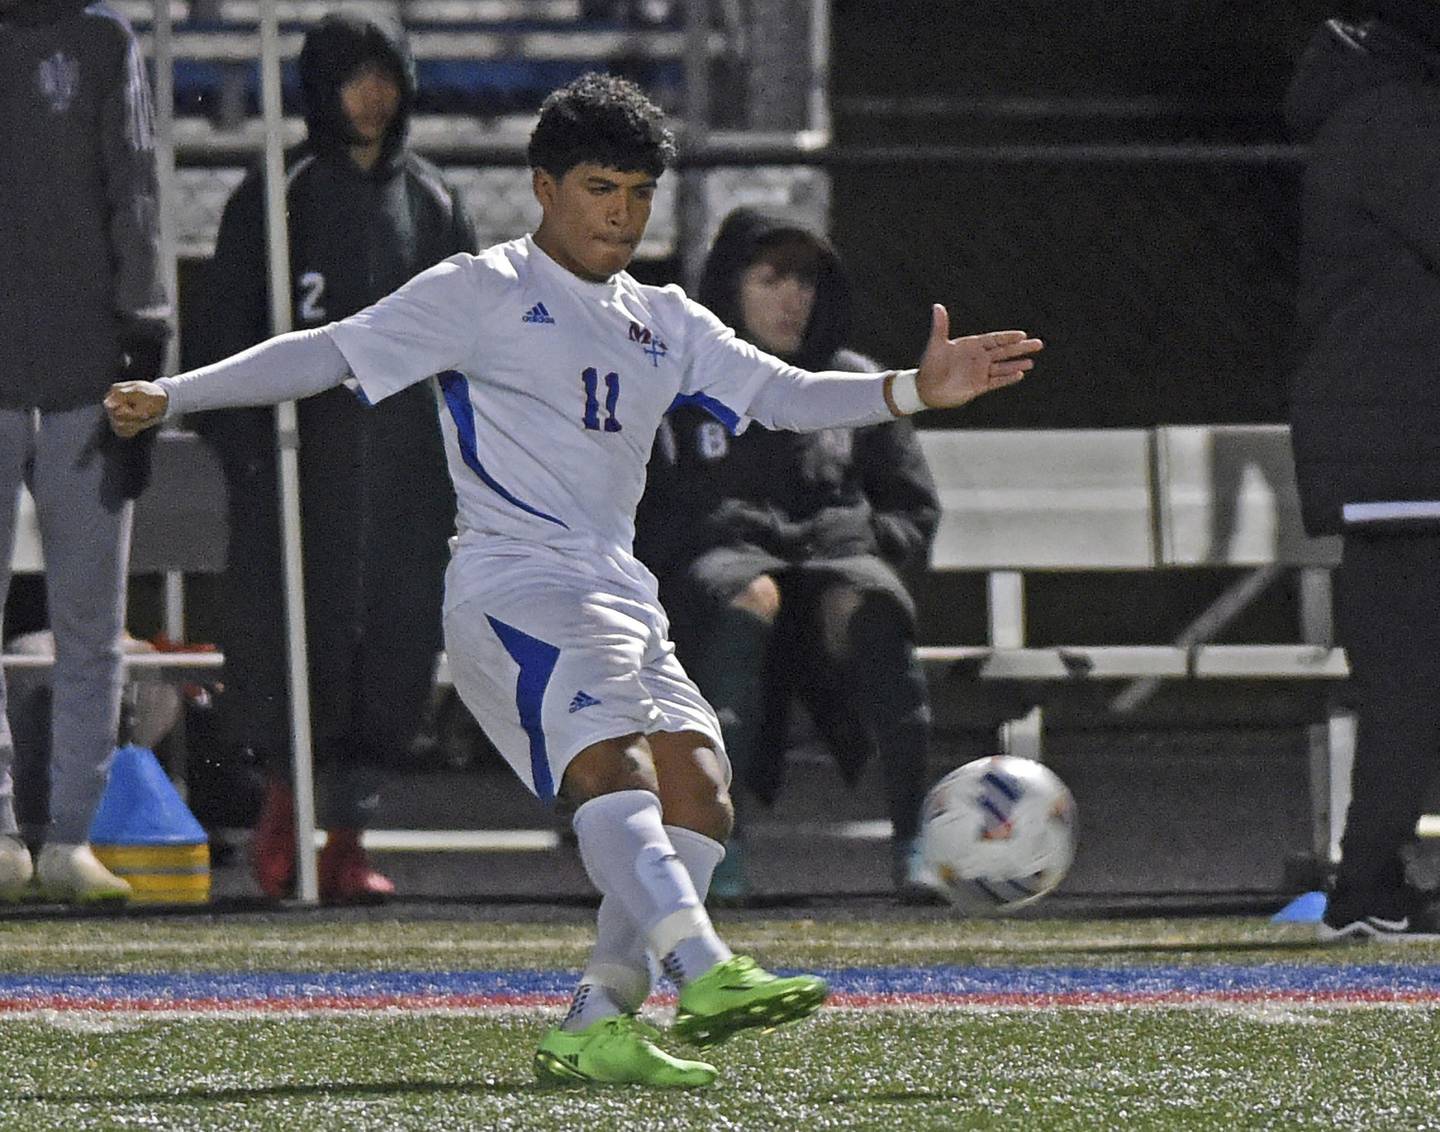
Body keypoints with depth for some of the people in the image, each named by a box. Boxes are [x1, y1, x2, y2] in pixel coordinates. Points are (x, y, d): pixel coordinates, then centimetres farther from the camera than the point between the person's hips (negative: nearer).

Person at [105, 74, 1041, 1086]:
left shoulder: (664, 324, 22)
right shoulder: (483, 293, 4)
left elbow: (783, 394, 17)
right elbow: (330, 353, 2)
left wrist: (913, 391, 1)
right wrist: (174, 396, -6)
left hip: (620, 591, 7)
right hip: (513, 583, -7)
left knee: (697, 783, -13)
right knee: (611, 756, -29)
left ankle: (597, 1024, -11)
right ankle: (704, 972, -47)